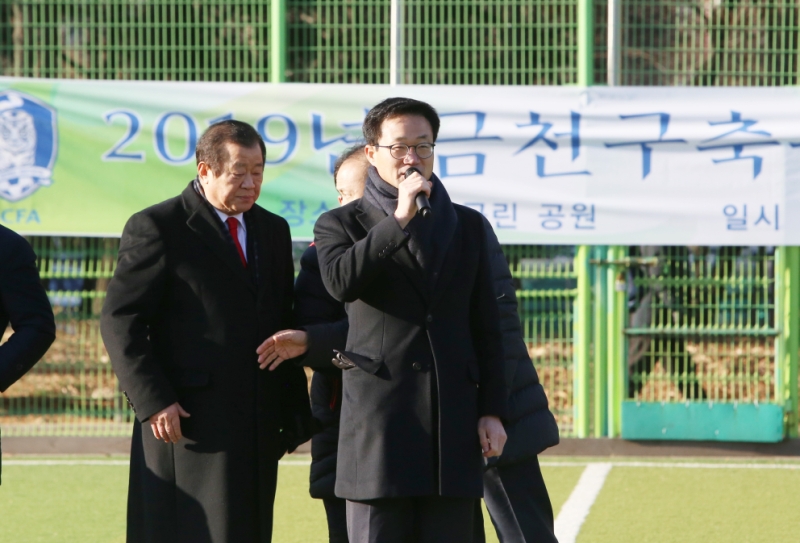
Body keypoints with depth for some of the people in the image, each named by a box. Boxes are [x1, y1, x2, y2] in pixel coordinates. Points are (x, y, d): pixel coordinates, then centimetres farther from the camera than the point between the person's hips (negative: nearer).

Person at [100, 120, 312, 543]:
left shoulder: (273, 231, 17)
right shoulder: (157, 227, -3)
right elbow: (120, 321, -7)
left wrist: (295, 412, 14)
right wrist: (152, 401, -16)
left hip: (259, 427, 6)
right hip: (189, 424, -6)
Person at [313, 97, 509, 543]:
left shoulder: (467, 226, 16)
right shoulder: (341, 224, 6)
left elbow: (486, 329, 14)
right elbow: (341, 281, -17)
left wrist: (492, 410, 6)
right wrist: (400, 219, -18)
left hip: (452, 422, 3)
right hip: (378, 418, -3)